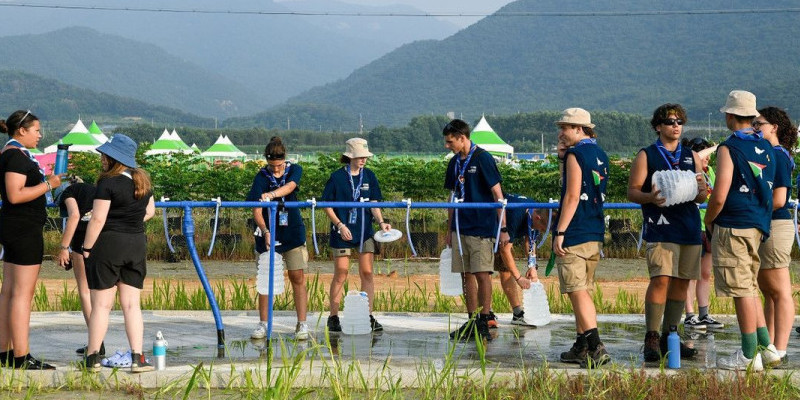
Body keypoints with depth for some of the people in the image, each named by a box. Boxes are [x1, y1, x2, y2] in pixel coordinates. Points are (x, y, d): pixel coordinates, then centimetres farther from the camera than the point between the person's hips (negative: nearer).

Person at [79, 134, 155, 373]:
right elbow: (149, 212, 19)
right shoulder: (143, 181, 8)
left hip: (108, 245, -6)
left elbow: (98, 219, -16)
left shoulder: (108, 183, -14)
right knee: (132, 305, 7)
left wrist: (86, 248, -8)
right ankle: (137, 358, 1)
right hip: (137, 245, 6)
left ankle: (92, 358, 8)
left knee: (101, 305, 2)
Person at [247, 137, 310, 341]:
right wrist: (265, 231, -32)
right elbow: (256, 210, -16)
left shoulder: (295, 170, -1)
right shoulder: (262, 177, -7)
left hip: (293, 232, 1)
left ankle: (302, 324, 4)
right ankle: (263, 324, 12)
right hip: (268, 234, -1)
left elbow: (289, 187, -24)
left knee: (297, 278, -1)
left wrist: (271, 195, -44)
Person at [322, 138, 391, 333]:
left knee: (367, 273, 1)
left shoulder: (369, 176, 7)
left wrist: (381, 222, -7)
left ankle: (368, 317, 7)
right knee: (341, 274, -1)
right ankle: (333, 317, 9)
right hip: (343, 232, -4)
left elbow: (374, 204, 9)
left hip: (365, 232, 4)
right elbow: (327, 206, -3)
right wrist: (340, 225, -14)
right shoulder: (337, 177, -5)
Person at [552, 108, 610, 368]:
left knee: (578, 292, -9)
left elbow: (572, 196, -17)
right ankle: (581, 347, 18)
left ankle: (596, 347, -18)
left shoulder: (575, 154, -10)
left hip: (574, 234, -9)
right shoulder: (600, 155, 16)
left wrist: (560, 232, -17)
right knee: (583, 292, 14)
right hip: (595, 234, 9)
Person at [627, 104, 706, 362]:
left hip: (690, 227, 5)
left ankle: (669, 338, 14)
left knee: (681, 282, 5)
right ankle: (651, 339, -11)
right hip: (661, 228, -5)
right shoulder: (646, 156, 7)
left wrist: (699, 191, -6)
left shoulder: (692, 157, 19)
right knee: (661, 280, -15)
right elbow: (632, 192, 1)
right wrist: (650, 197, -20)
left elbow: (703, 195, 18)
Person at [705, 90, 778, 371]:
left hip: (733, 226, -8)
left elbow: (719, 196, -16)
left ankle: (749, 355, 0)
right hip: (759, 225, 8)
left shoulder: (729, 148, -13)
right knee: (749, 287, 18)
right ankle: (766, 346, 16)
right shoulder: (766, 148, 11)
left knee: (742, 290, -3)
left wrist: (708, 222, -1)